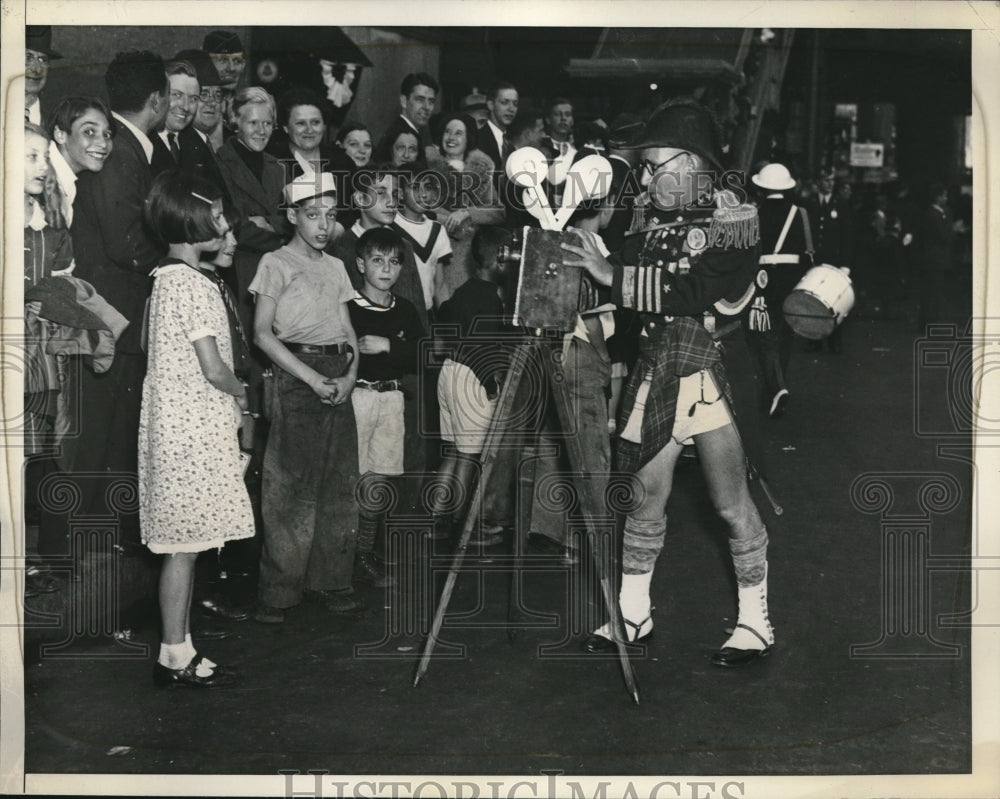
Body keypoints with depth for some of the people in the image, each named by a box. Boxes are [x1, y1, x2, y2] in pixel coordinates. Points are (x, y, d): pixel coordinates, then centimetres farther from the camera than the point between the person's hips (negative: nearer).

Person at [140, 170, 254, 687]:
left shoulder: (170, 277, 15)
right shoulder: (190, 283, -17)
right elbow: (214, 370, -19)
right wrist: (240, 393, 0)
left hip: (185, 427, 10)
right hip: (193, 431, -10)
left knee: (184, 544, 13)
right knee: (184, 544, -3)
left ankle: (178, 651, 20)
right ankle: (177, 658, 6)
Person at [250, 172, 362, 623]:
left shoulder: (336, 268, 18)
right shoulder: (276, 264, 1)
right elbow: (263, 333, -7)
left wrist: (350, 375, -2)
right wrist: (313, 379, -13)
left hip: (339, 381, 6)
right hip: (295, 379, -6)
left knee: (340, 483, 5)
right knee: (291, 486, -7)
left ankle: (330, 582, 14)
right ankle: (278, 593, 0)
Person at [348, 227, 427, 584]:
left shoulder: (405, 311, 11)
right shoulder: (346, 308, -4)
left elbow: (422, 357, 2)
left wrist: (387, 346, -8)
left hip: (392, 398, 5)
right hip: (355, 396, -5)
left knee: (381, 476, 7)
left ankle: (365, 555, 17)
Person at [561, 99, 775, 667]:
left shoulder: (733, 220, -9)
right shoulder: (655, 223, 11)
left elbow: (693, 291, -21)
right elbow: (632, 293, 14)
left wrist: (612, 273, -21)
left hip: (713, 368, -6)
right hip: (656, 366, 6)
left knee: (732, 503, 0)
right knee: (645, 492, 9)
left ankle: (756, 622, 14)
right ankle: (633, 613, 22)